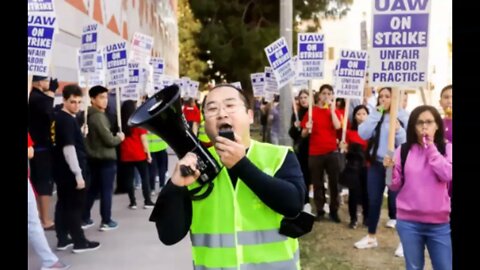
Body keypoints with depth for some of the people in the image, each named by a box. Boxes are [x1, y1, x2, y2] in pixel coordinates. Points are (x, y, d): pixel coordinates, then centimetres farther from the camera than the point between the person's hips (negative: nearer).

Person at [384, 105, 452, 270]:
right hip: (408, 222, 0)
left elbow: (448, 175, -16)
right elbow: (395, 186, 1)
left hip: (439, 223, 0)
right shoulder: (404, 150, 0)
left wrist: (431, 148, -15)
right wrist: (390, 170, -19)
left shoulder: (446, 148, 1)